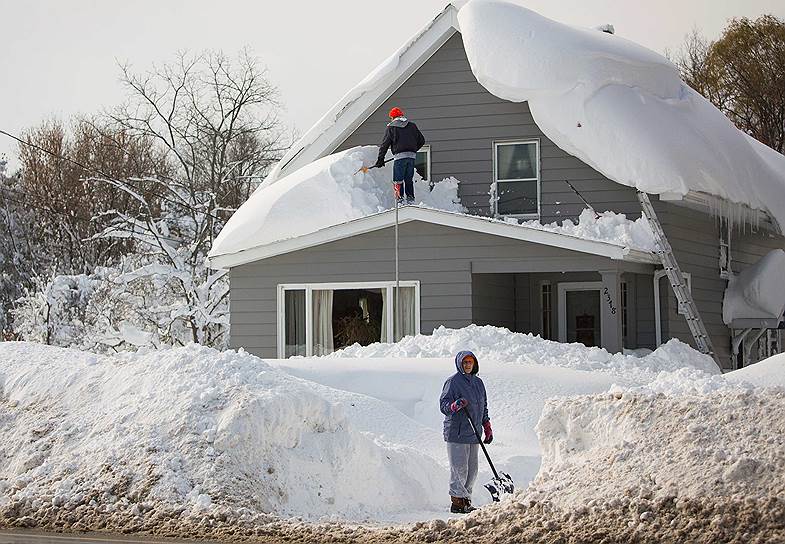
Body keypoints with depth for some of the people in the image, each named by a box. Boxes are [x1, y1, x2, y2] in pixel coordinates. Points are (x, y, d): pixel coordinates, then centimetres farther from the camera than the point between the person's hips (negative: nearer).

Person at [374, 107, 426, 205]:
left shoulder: (390, 128, 2)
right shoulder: (412, 126, 14)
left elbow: (384, 144, 2)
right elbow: (422, 140, 17)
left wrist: (380, 159, 6)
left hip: (399, 156, -4)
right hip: (412, 156, 4)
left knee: (398, 181, -1)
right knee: (409, 180, 14)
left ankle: (400, 200, -10)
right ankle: (410, 199, 10)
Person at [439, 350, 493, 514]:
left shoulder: (478, 382, 16)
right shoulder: (453, 381, -5)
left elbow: (484, 408, 24)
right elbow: (443, 405, -8)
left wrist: (488, 429, 20)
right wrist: (456, 405, -28)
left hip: (473, 434, 7)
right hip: (456, 433, -7)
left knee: (472, 470, 7)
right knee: (460, 469, -8)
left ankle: (465, 501, 13)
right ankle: (457, 502, -3)